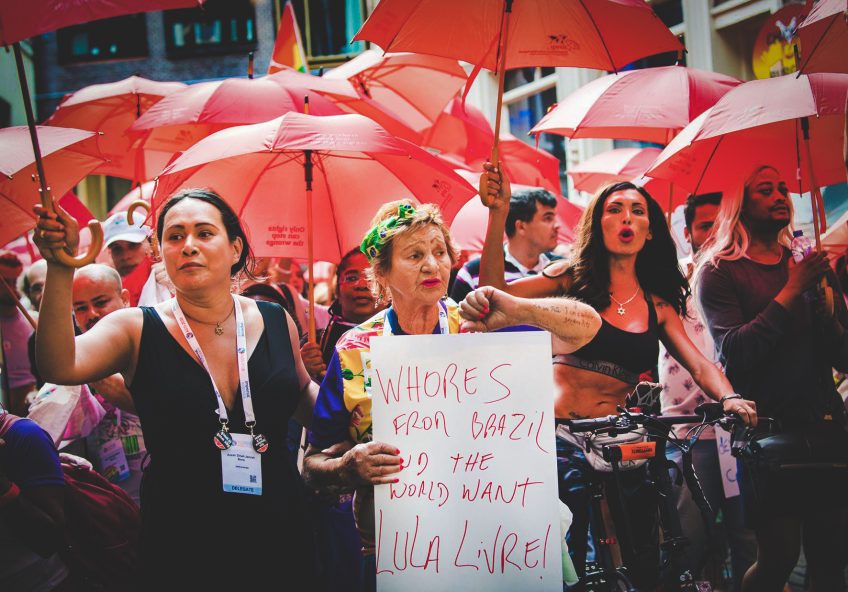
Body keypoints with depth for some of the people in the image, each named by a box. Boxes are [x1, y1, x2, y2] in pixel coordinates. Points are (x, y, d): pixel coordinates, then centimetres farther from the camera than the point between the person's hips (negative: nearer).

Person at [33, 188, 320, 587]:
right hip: (179, 548, -2)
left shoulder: (276, 322, 1)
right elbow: (61, 367, -24)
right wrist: (60, 270, -34)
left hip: (279, 535, 3)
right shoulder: (137, 330, -6)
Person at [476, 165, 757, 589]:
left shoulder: (658, 304, 12)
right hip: (559, 434, -3)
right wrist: (498, 213, -21)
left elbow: (699, 364, 2)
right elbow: (496, 294, -11)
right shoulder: (574, 278, 3)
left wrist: (728, 397, -21)